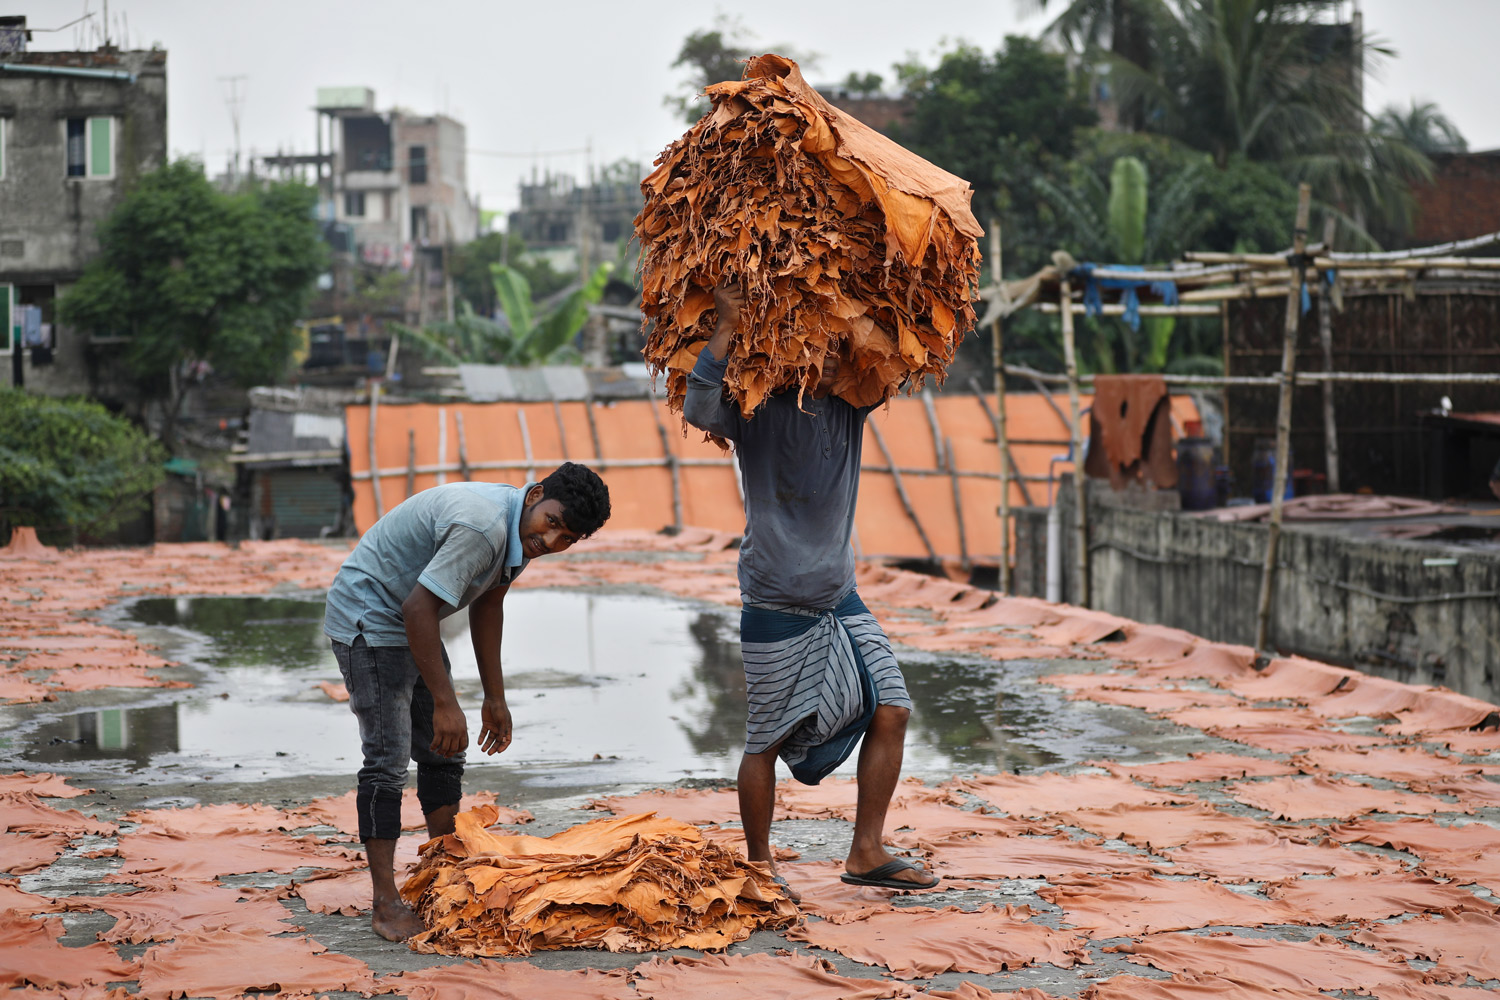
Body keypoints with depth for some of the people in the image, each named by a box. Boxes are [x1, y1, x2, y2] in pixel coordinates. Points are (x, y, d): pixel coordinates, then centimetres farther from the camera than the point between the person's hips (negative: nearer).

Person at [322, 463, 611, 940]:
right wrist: (445, 704, -31)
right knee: (388, 759, -12)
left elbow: (486, 605, 13)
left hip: (412, 627, 10)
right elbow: (418, 607, -33)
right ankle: (387, 905, -9)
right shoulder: (481, 525, -32)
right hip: (367, 618, -10)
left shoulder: (519, 527, -1)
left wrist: (495, 697, 16)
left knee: (442, 753, 12)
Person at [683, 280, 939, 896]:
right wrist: (727, 325, -31)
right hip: (776, 607, -6)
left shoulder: (849, 407, 4)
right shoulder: (757, 413, -11)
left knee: (891, 712, -1)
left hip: (840, 599, 6)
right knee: (766, 741, 2)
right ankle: (758, 864, 18)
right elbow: (699, 410, -30)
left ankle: (867, 853, 9)